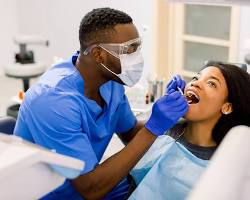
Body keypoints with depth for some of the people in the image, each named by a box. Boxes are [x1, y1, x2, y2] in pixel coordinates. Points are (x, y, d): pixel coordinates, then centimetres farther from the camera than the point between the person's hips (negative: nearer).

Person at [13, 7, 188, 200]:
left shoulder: (111, 80, -7)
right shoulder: (54, 100, -29)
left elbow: (130, 134, 7)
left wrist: (162, 118, -13)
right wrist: (153, 128, -29)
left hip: (87, 181, 6)